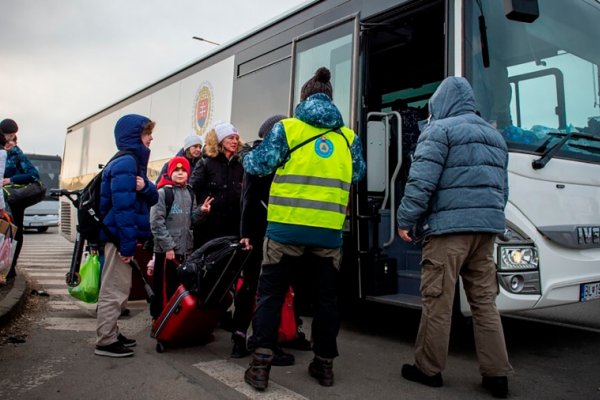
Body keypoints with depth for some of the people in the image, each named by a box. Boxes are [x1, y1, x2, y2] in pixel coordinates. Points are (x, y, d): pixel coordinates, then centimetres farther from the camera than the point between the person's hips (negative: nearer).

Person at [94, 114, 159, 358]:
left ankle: (111, 334, 29)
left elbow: (153, 198, 7)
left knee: (119, 289, 17)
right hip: (119, 236, -10)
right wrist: (128, 244, -25)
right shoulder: (125, 163, -17)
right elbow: (123, 207, -24)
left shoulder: (134, 162, 14)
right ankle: (105, 341, 9)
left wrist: (145, 187, -16)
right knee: (114, 290, -1)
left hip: (121, 236, 10)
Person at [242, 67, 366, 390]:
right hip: (329, 231, 3)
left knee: (270, 294, 9)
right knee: (325, 297, 15)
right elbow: (358, 174, 20)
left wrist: (246, 158, 23)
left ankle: (260, 366, 9)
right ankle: (324, 364, 25)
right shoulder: (348, 136, 8)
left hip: (286, 227, -2)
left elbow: (257, 165, 1)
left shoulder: (286, 128, -1)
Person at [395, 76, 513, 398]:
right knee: (485, 301, 11)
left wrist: (405, 219, -8)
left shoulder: (440, 129, -2)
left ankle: (429, 369, 11)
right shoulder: (494, 135, 23)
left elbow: (422, 182, -12)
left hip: (449, 227, -7)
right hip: (487, 227, 8)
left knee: (437, 301, 0)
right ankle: (496, 374, 14)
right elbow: (503, 187, 23)